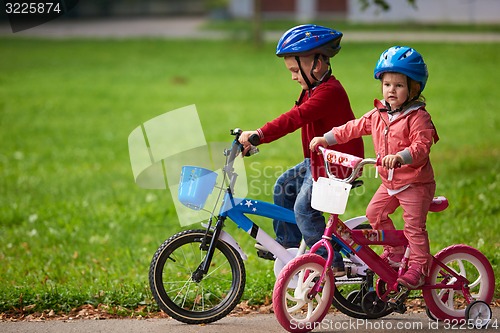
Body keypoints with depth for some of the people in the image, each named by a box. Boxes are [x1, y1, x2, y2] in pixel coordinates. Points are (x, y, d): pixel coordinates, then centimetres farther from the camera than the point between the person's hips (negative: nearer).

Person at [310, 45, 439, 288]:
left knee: (414, 225, -7)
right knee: (374, 212, 7)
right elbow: (353, 128, 11)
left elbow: (421, 147, -27)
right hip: (389, 182, 7)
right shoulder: (378, 115, 6)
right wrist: (326, 138, 4)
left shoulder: (418, 118, -16)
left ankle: (419, 266, 3)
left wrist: (399, 157, -44)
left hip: (415, 183, -7)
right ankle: (396, 249, 23)